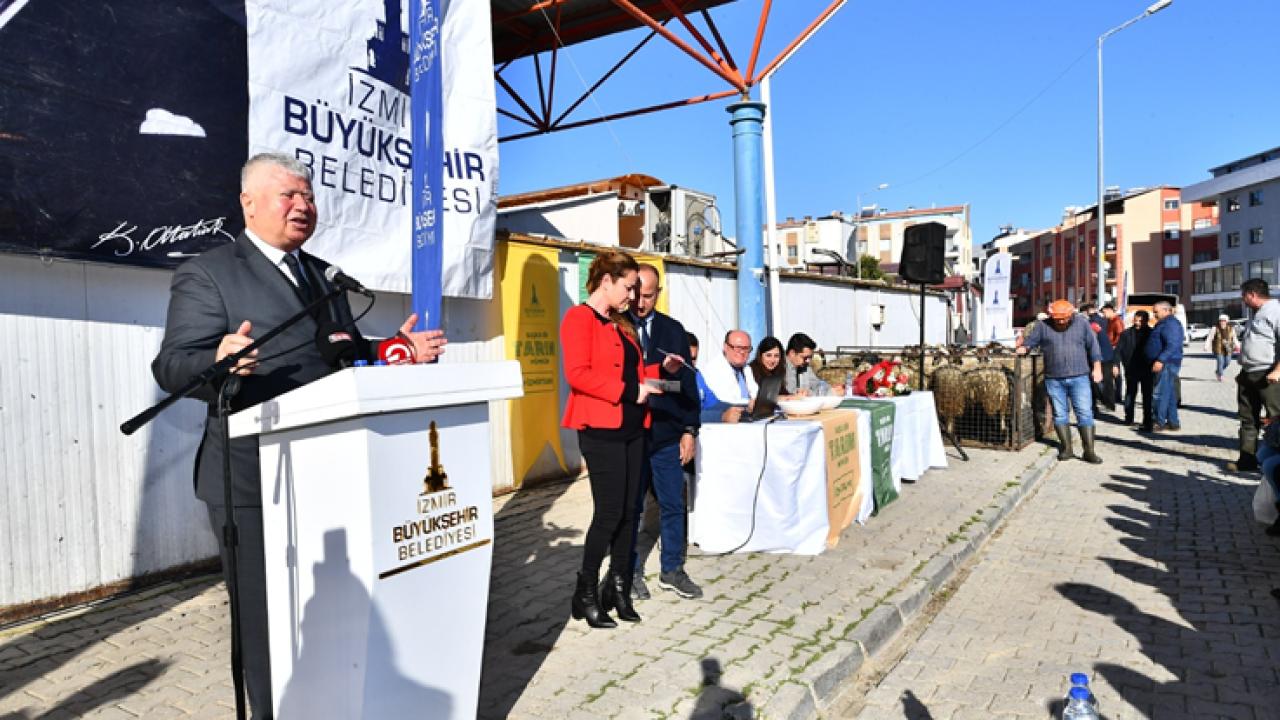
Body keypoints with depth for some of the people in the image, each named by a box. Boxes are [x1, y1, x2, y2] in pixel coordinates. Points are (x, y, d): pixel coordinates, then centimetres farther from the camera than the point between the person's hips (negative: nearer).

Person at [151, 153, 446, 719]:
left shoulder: (324, 275, 15)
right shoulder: (206, 273, -6)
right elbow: (173, 365, -15)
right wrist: (218, 361, -37)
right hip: (254, 479, -7)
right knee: (266, 620, 6)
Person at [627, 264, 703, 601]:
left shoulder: (673, 330, 7)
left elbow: (688, 382, 7)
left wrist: (690, 429, 2)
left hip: (667, 434, 3)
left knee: (672, 505, 10)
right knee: (630, 507, 8)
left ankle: (672, 570, 24)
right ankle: (630, 573, 22)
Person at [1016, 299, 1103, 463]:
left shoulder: (1082, 323, 4)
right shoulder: (1043, 326, 3)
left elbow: (1093, 345, 5)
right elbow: (1031, 341, 7)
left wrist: (1097, 368, 0)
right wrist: (1024, 348, -16)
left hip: (1079, 377, -1)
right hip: (1054, 379, 1)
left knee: (1085, 413, -3)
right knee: (1060, 414, 5)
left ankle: (1089, 451, 1)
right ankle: (1067, 448, 15)